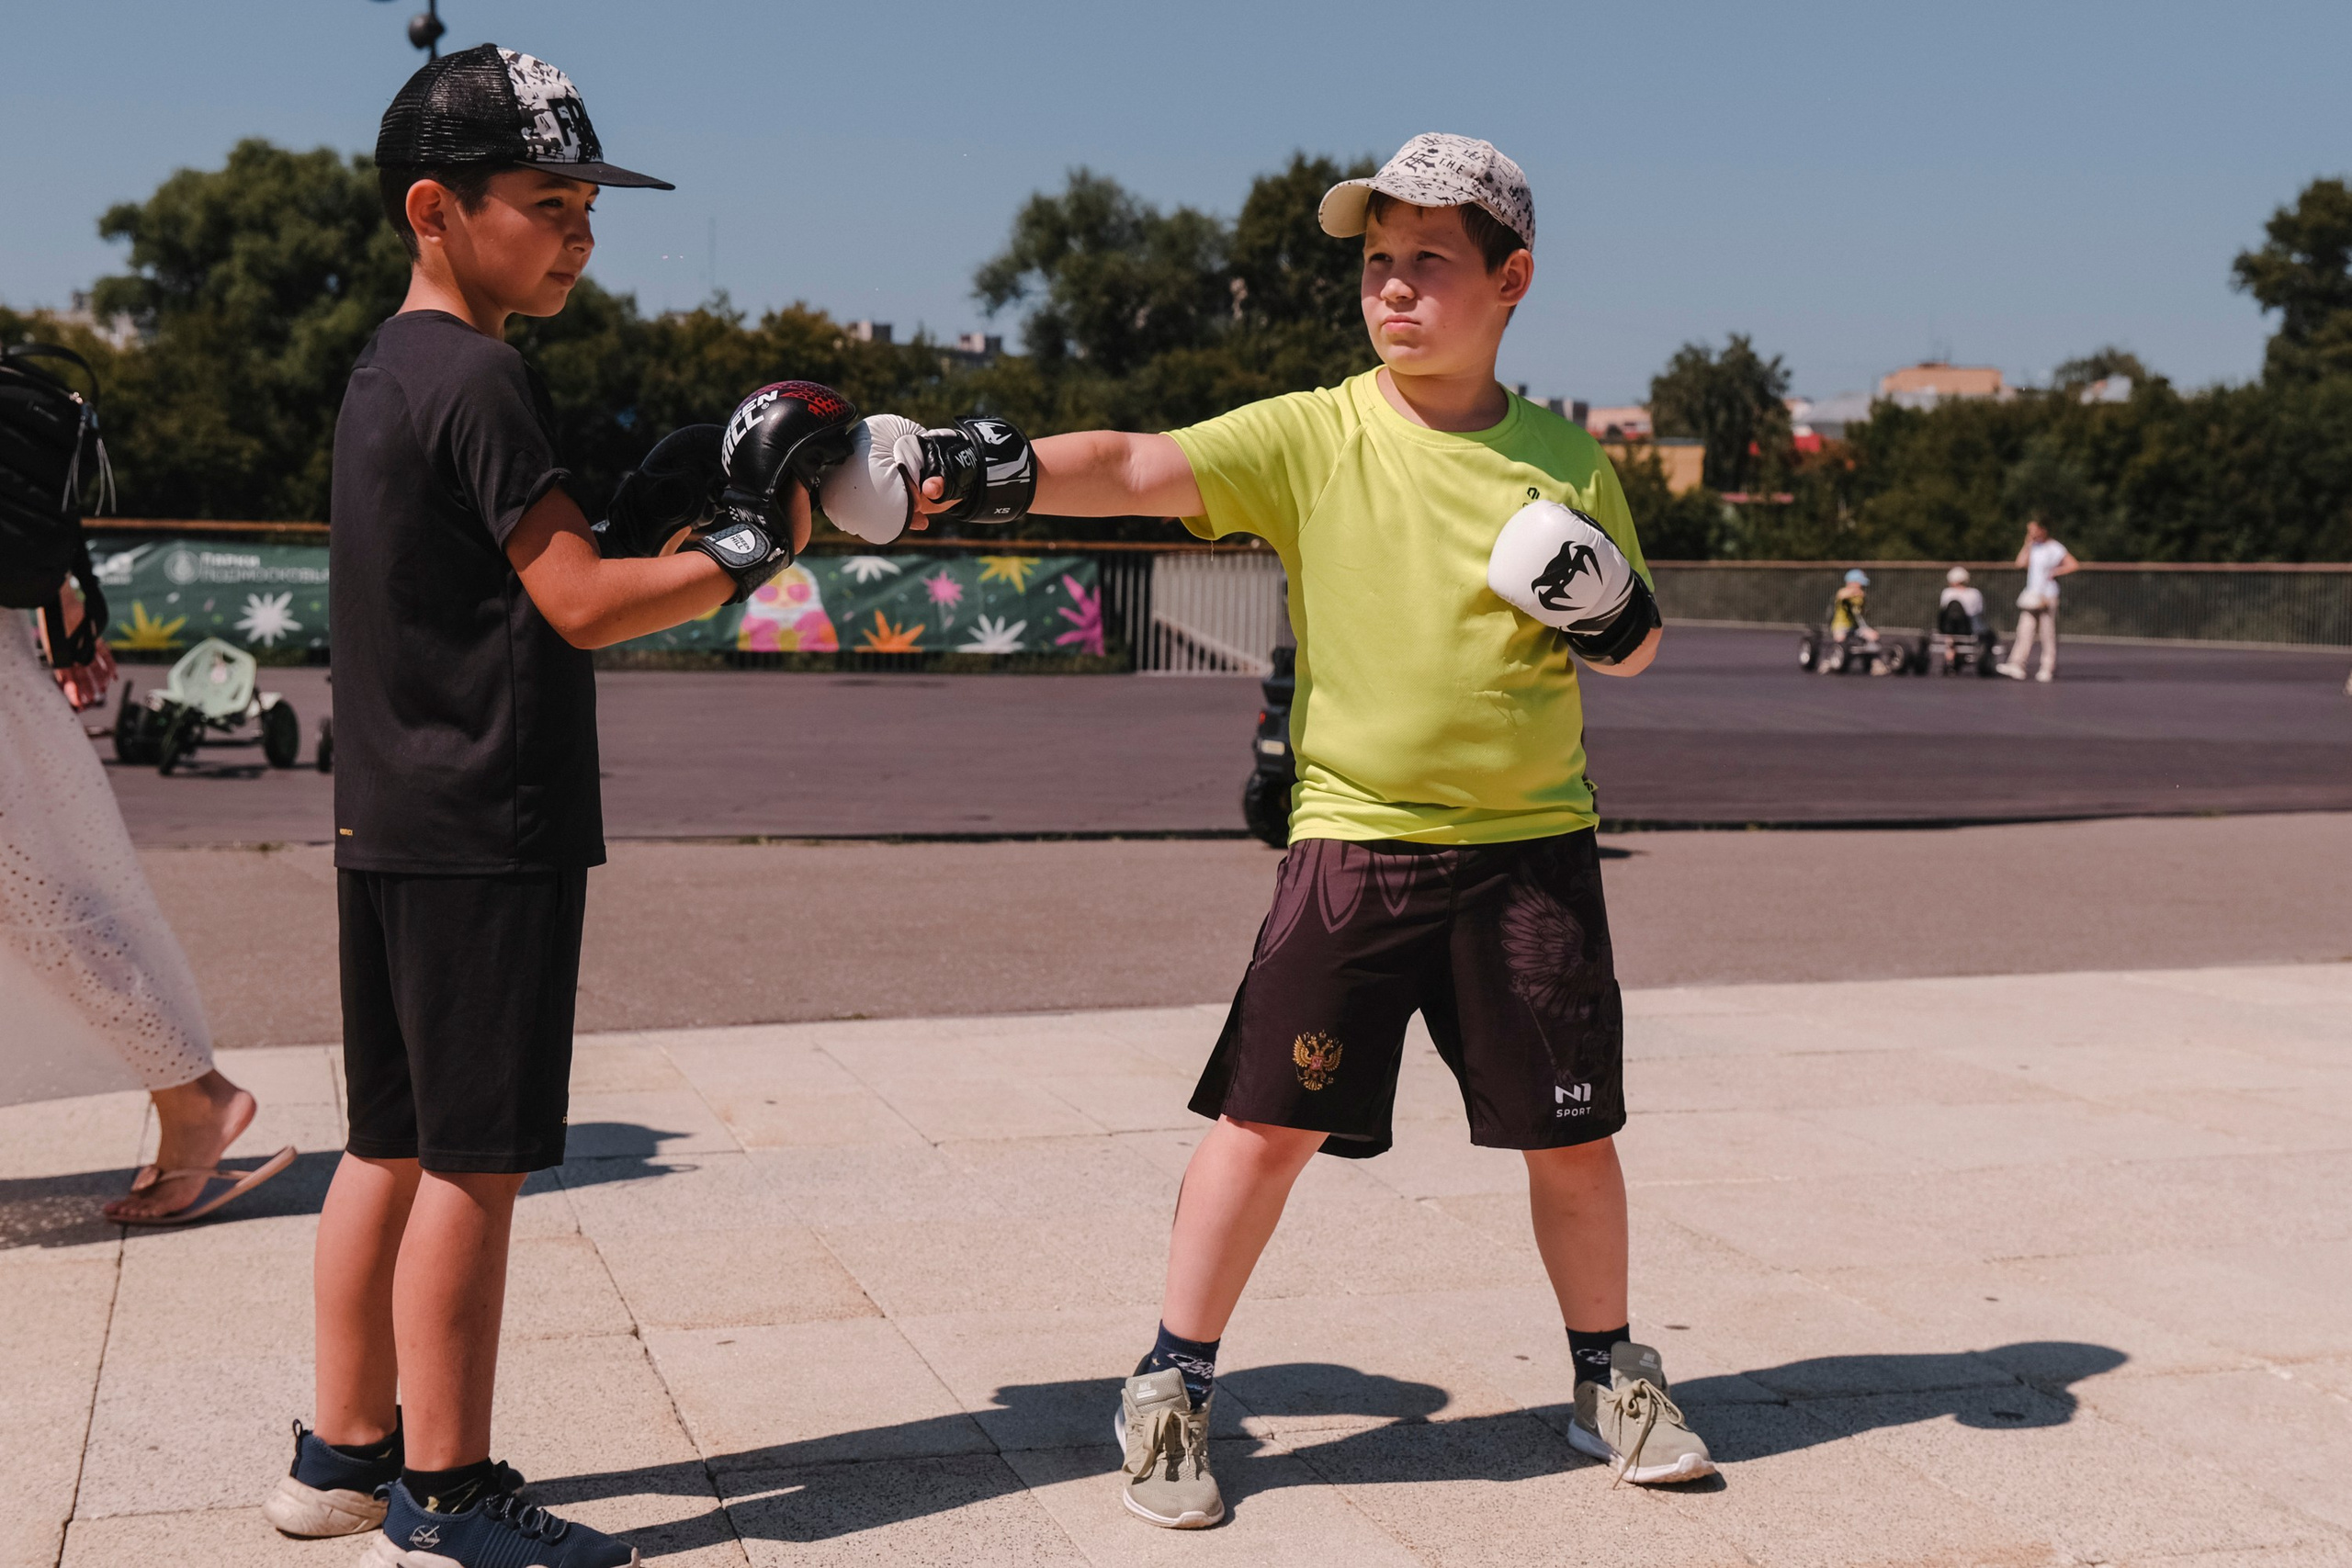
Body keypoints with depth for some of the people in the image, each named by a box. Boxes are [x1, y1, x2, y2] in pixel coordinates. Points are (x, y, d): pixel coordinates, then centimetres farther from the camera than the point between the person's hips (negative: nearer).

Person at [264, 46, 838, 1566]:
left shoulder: (388, 371, 16)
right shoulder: (482, 379, -14)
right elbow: (584, 603, -18)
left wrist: (676, 506, 6)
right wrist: (749, 552, -9)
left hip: (391, 823, 10)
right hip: (486, 829, -10)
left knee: (394, 1144, 16)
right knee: (476, 1159, -2)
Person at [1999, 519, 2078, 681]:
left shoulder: (2055, 548, -6)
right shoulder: (2033, 547, 13)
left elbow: (2074, 565, -13)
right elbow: (2021, 562, -1)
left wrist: (2055, 572, -12)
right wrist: (2028, 544, 0)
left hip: (2047, 596, -6)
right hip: (2031, 595, 6)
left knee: (2048, 635, 0)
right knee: (2025, 632, -5)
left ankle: (2048, 669, 4)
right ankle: (2016, 666, -13)